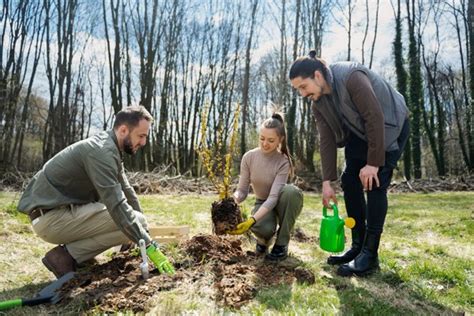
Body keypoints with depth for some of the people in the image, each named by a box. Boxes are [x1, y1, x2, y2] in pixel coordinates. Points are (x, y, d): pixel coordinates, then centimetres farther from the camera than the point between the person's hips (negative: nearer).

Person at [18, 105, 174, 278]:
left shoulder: (110, 148, 8)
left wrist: (144, 226, 19)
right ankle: (66, 256, -8)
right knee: (130, 223, -18)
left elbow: (125, 190, 16)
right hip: (51, 217, -9)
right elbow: (117, 205, -29)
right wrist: (149, 246, -27)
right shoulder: (102, 151, -22)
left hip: (62, 208, 9)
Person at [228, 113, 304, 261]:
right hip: (262, 203, 0)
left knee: (292, 191, -37)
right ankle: (264, 238, 6)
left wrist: (251, 220, -47)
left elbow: (273, 197, -33)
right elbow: (242, 190, -12)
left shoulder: (283, 162, -25)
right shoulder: (249, 157, -15)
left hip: (280, 203, 0)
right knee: (262, 228, -36)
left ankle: (282, 243, -17)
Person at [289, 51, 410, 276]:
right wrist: (327, 181, -11)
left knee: (374, 184, -15)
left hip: (390, 126, -7)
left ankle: (370, 254, -8)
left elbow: (376, 118, -30)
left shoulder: (352, 78, -31)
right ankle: (358, 246, 9)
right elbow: (327, 140, -8)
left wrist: (373, 163, -29)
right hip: (360, 132, 7)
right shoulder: (318, 102, -8)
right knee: (349, 180, -2)